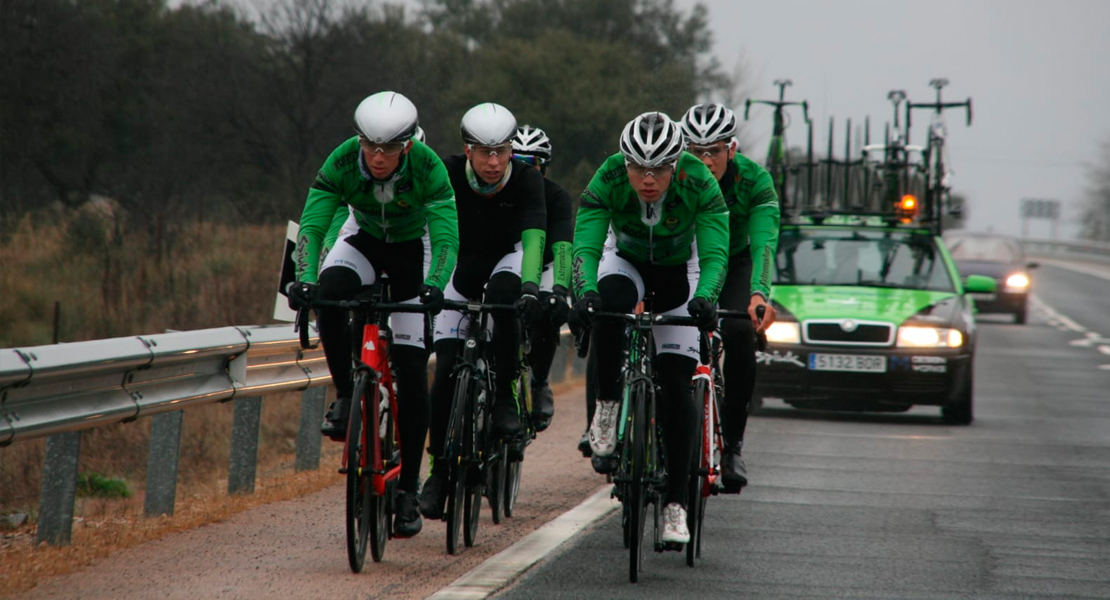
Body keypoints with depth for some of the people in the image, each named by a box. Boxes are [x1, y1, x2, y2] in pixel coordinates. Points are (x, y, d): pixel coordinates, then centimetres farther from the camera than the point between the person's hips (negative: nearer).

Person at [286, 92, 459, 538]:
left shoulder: (428, 169, -30)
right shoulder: (342, 162, -27)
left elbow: (446, 238, -36)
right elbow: (312, 225, -32)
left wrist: (434, 285, -54)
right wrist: (304, 279, -49)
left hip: (413, 250, -2)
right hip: (365, 243, 2)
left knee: (412, 373, -10)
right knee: (329, 291, -35)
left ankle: (408, 489, -1)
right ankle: (345, 397, -16)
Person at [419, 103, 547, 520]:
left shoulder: (527, 180, -26)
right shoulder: (447, 175, -25)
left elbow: (533, 236, -37)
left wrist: (530, 287, -53)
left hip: (506, 258, -1)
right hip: (460, 264, 1)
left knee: (503, 292, -37)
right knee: (447, 370, -10)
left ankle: (505, 394, -21)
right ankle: (440, 469, 2)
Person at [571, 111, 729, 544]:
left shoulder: (700, 184, -31)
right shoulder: (608, 180, -29)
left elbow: (715, 253, -34)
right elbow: (585, 245, -36)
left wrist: (705, 297, -54)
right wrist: (584, 293, -55)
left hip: (680, 274, 0)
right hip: (627, 263, 0)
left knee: (676, 386, -11)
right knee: (609, 298, -38)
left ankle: (675, 503, -4)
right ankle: (608, 404, -19)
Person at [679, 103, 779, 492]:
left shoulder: (754, 180, -28)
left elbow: (763, 242, -41)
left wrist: (759, 293, -59)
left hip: (735, 263, -1)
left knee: (739, 333, -25)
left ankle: (732, 445, -16)